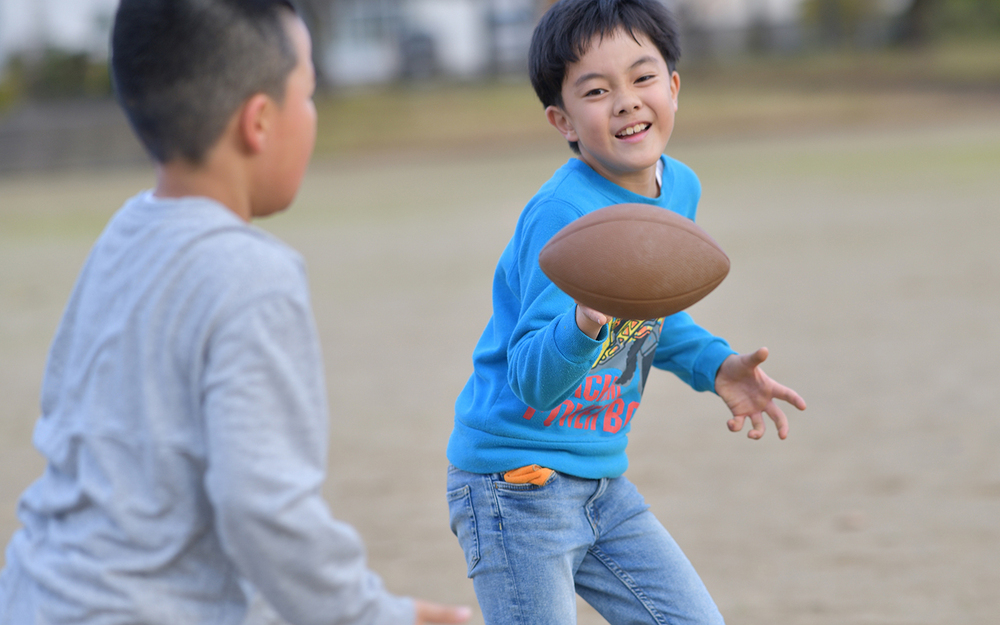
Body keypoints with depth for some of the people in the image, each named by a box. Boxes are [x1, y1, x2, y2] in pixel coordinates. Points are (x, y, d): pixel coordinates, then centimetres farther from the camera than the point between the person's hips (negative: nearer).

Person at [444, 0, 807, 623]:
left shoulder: (679, 188, 3)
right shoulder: (563, 214, -23)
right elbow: (530, 380, -28)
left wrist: (716, 365, 6)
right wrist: (584, 324, -47)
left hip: (602, 479, 8)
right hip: (517, 481, -8)